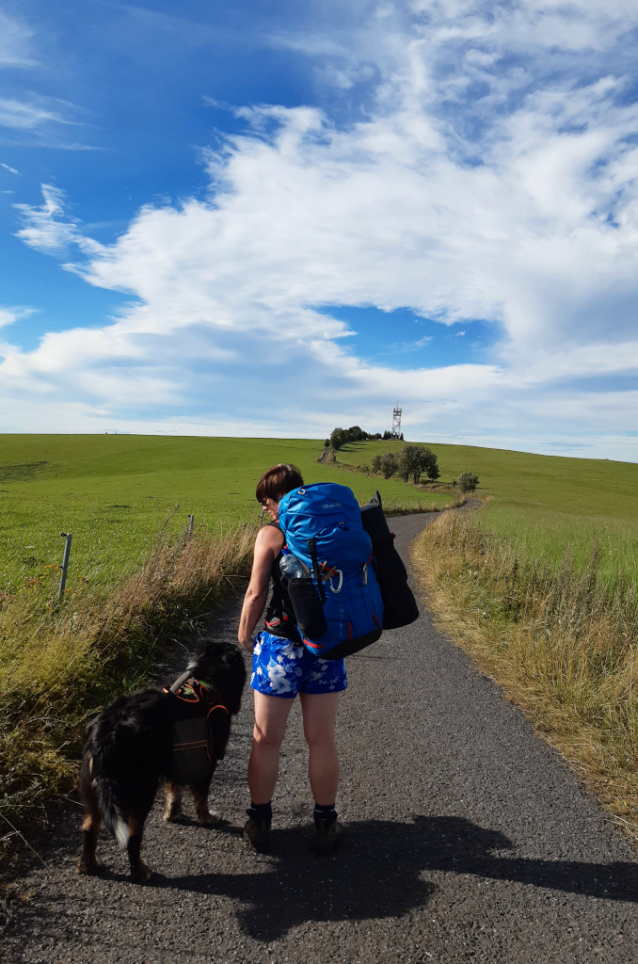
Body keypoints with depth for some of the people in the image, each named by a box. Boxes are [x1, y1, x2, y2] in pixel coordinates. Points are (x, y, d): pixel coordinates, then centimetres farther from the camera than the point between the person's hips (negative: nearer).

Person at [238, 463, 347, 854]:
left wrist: (244, 638, 6)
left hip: (280, 645, -3)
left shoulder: (271, 533, -9)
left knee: (267, 739, 13)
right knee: (322, 739, 15)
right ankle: (326, 825, 28)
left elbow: (256, 594, -9)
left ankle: (260, 822, 28)